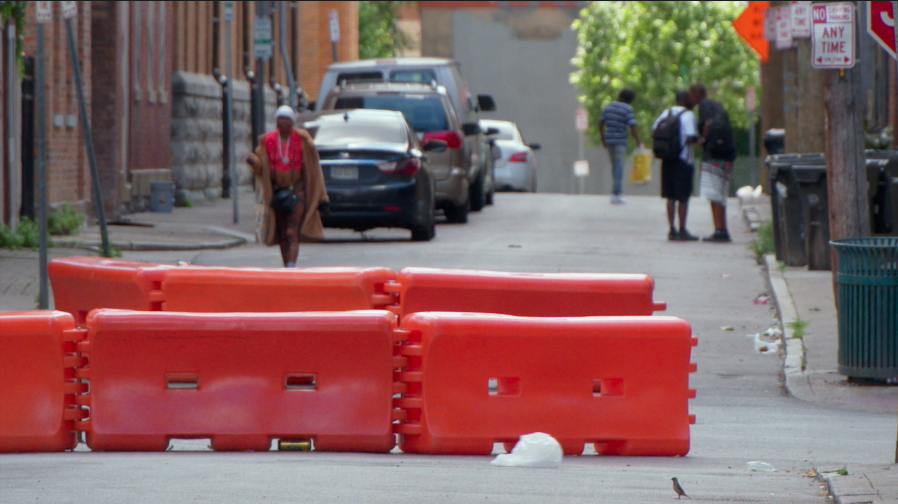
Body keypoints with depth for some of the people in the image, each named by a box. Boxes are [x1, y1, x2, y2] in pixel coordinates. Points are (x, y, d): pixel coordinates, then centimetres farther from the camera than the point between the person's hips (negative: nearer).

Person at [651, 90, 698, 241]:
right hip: (683, 160, -6)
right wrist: (698, 140, 0)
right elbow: (690, 138, -19)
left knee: (671, 197, 11)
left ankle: (672, 230, 11)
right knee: (683, 197, -1)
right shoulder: (688, 115, -11)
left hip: (667, 159, 6)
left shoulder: (666, 113, 10)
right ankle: (682, 231, -1)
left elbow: (654, 131, 8)